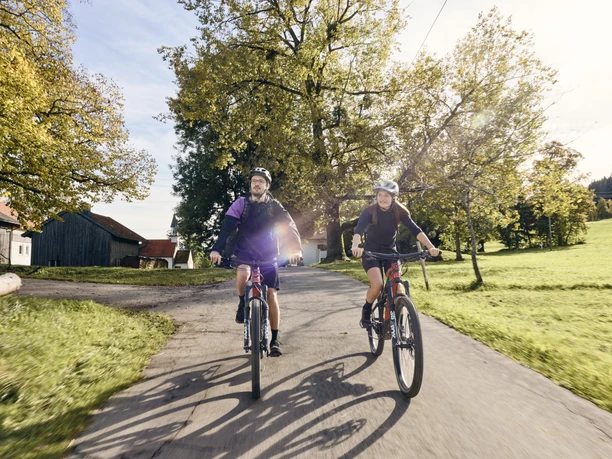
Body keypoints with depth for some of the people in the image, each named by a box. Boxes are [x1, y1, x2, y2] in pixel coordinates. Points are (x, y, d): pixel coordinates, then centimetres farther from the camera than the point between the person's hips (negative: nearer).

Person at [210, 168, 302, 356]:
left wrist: (295, 249, -33)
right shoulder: (241, 204, -5)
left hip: (268, 256, 1)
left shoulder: (274, 206, -4)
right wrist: (217, 249, -31)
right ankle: (243, 303, -1)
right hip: (245, 252, 0)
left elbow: (289, 226, -15)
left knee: (271, 295, -5)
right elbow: (227, 226, -16)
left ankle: (274, 339, 10)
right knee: (242, 274, -34)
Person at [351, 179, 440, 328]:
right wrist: (355, 246, -55)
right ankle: (366, 311, 5)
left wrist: (431, 247, -36)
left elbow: (416, 230, -21)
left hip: (390, 251, 3)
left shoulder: (400, 211, -12)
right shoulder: (369, 211, -19)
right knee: (377, 284, -23)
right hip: (371, 252, -2)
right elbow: (359, 230, -34)